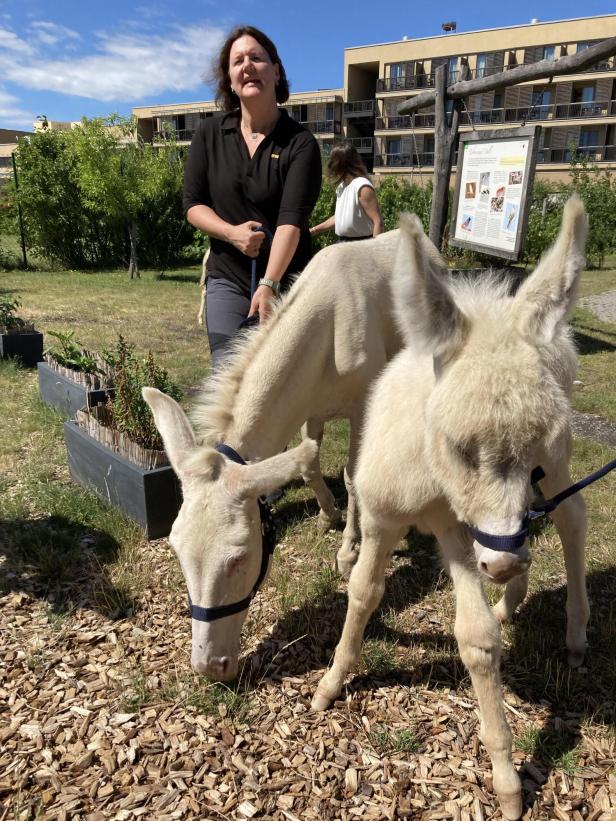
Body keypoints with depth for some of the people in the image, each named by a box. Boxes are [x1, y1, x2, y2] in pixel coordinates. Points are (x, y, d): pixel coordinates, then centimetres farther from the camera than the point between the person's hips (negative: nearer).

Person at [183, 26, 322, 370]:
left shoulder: (300, 143, -6)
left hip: (287, 282, -2)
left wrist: (269, 285, -31)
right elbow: (193, 204, 5)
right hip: (227, 279, 2)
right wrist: (232, 232, -15)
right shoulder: (210, 133, 4)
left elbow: (292, 220, -18)